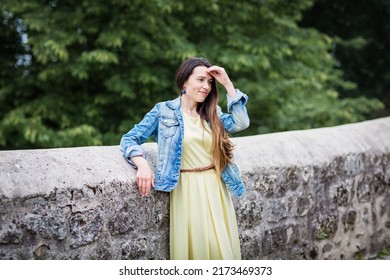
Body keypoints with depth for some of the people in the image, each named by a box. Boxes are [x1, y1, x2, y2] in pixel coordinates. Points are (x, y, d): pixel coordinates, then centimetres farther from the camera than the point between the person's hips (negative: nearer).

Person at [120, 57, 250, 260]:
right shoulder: (163, 110, 1)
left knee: (221, 247, 4)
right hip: (187, 190, -4)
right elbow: (129, 139, -2)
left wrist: (227, 83, -4)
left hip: (215, 189, 4)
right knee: (191, 247, -2)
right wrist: (142, 164, -22)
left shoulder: (212, 114, 12)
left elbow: (241, 122, -5)